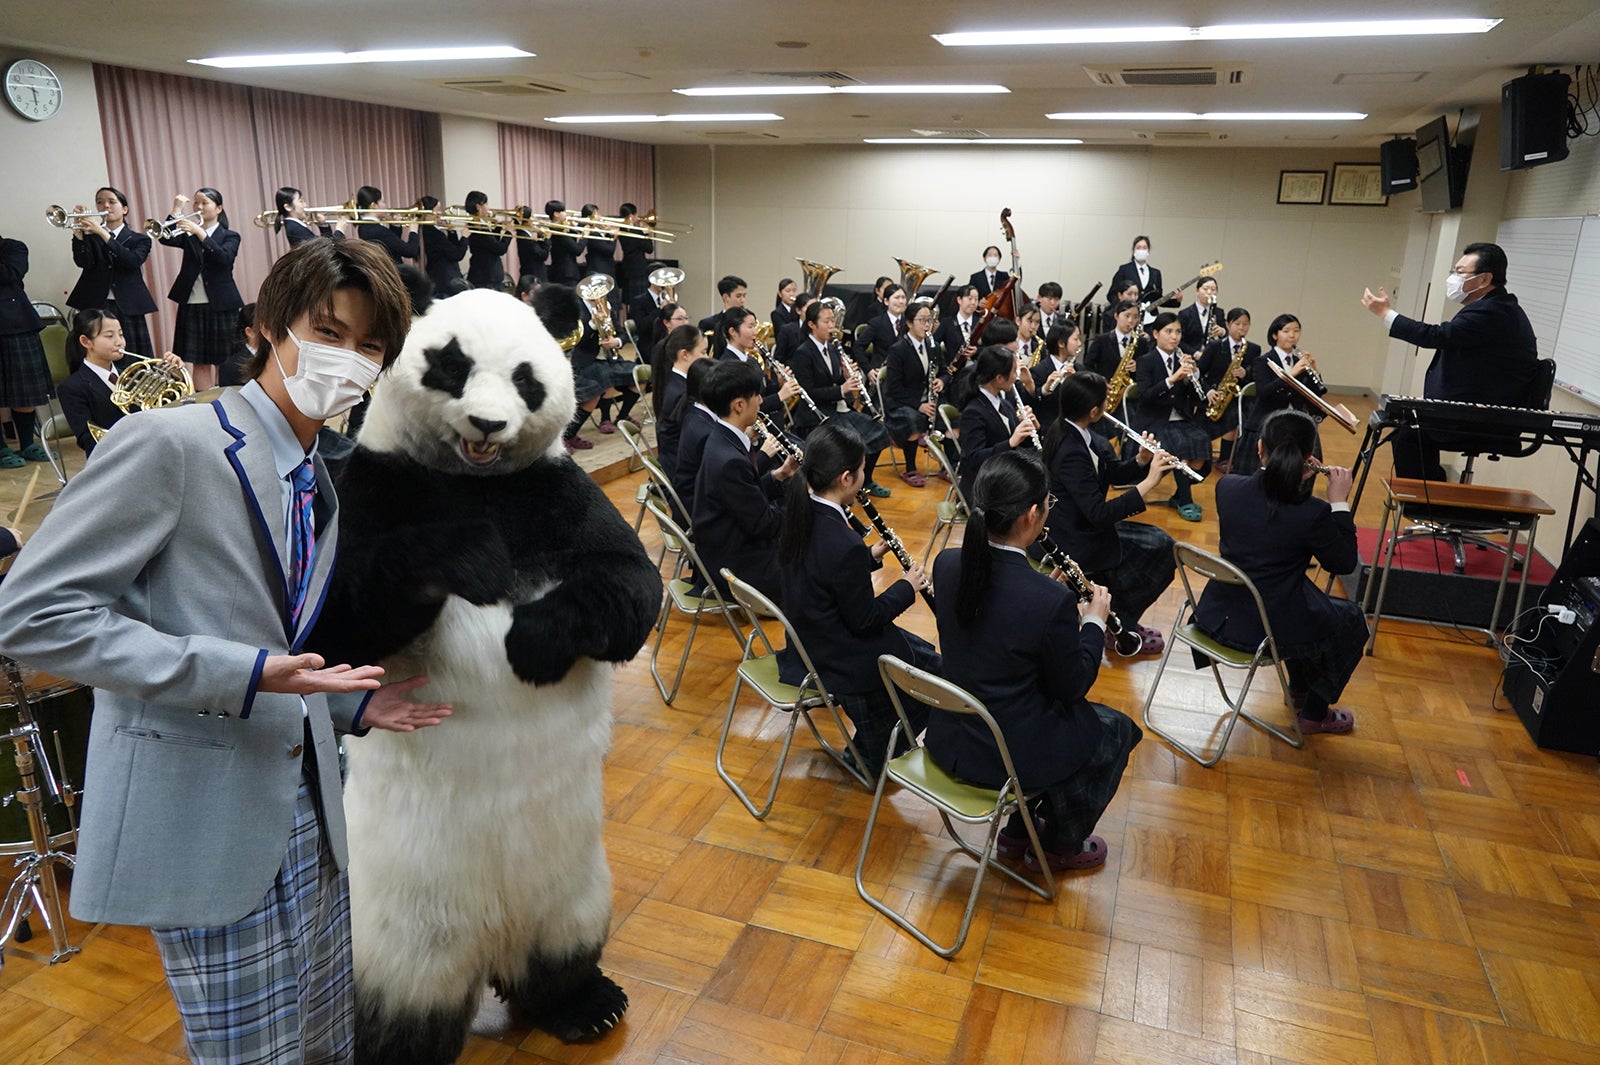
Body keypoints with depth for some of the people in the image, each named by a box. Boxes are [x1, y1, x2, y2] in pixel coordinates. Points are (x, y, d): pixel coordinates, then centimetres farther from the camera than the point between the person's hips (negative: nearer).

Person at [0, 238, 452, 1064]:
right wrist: (242, 676, -25)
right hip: (205, 817, -7)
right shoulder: (167, 444, -16)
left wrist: (355, 703, 0)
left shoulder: (322, 482, 8)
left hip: (306, 803, 7)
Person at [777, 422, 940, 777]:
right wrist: (908, 586, -6)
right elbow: (865, 618, -20)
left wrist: (871, 554, 6)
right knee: (935, 667, 13)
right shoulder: (845, 545, -33)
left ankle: (870, 746, 30)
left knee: (922, 650, 24)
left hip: (808, 641, 9)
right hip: (837, 664, -8)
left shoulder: (799, 515, -7)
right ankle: (873, 756, 22)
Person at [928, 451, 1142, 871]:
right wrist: (1094, 621, 0)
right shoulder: (1050, 600, -30)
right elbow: (1072, 686, -13)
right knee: (1117, 730, 23)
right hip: (1009, 755, -6)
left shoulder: (947, 565, -12)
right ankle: (1061, 845, 35)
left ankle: (1017, 832, 38)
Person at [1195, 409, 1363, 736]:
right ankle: (1314, 714, 34)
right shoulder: (1313, 513, -24)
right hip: (1271, 630, -5)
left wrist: (1296, 481, 3)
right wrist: (1339, 501, -5)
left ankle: (1298, 688, 51)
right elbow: (1344, 563, -6)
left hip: (1219, 615, 5)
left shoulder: (1227, 487, -11)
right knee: (1353, 620, 25)